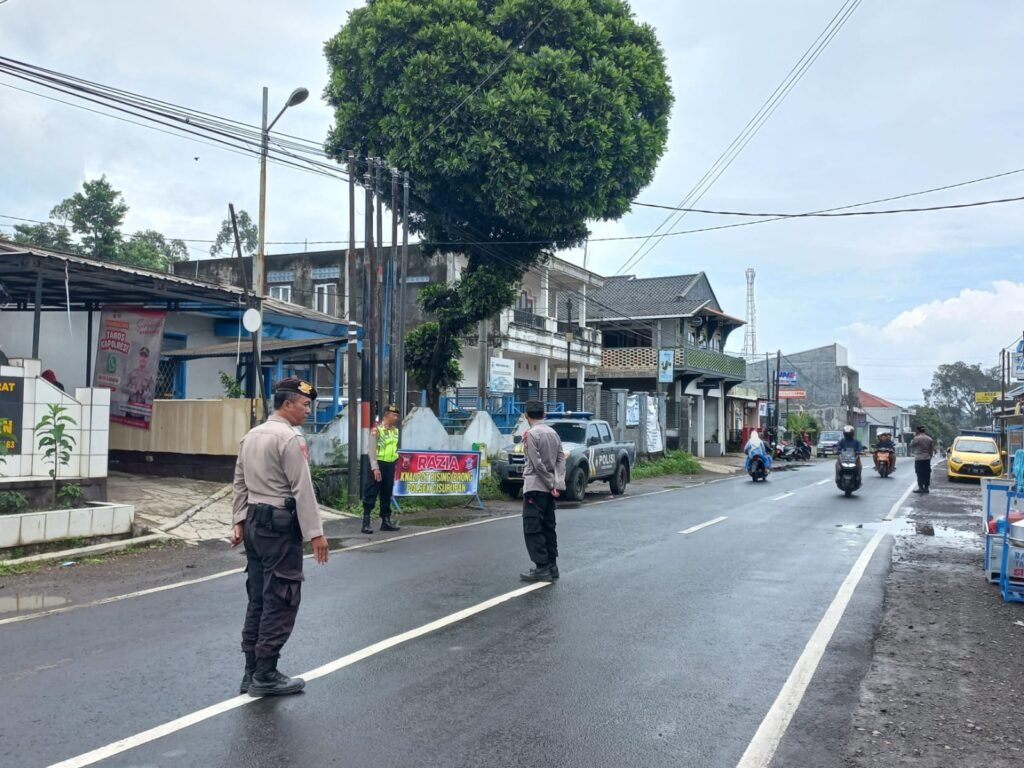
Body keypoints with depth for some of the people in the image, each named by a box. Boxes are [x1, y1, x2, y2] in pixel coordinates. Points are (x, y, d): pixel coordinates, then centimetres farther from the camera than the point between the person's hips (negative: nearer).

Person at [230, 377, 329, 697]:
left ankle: (252, 672, 20)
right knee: (280, 600, -1)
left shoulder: (251, 435, 13)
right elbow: (303, 490, -17)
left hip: (254, 522, 9)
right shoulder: (290, 438, -14)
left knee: (258, 598, 14)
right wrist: (315, 532, -15)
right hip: (280, 525, -9)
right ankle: (265, 675, 4)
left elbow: (240, 483, 16)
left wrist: (239, 521, 19)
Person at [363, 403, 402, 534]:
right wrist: (375, 468, -21)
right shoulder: (377, 430, -11)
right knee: (371, 494, -5)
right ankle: (366, 522, -3)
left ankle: (386, 520, 22)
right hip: (378, 464, -7)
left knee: (387, 494, 14)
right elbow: (372, 450, -15)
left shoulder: (395, 430, 10)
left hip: (390, 465, 7)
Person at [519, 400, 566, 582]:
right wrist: (558, 483, -2)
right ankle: (552, 566, 14)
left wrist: (550, 483, -9)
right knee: (548, 528, 12)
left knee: (533, 529, -3)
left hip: (535, 487, -7)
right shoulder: (553, 433, 10)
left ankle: (542, 568, -6)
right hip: (549, 489, 8)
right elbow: (561, 459, 4)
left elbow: (537, 463, -16)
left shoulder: (530, 434, -11)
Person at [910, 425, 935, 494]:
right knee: (926, 474, 8)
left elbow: (911, 445, 2)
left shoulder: (917, 438, -12)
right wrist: (929, 456, 19)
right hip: (927, 458, 5)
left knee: (920, 474, -2)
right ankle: (926, 488, 10)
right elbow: (931, 449, 10)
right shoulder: (930, 439, 6)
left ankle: (921, 488, -3)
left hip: (919, 458, -5)